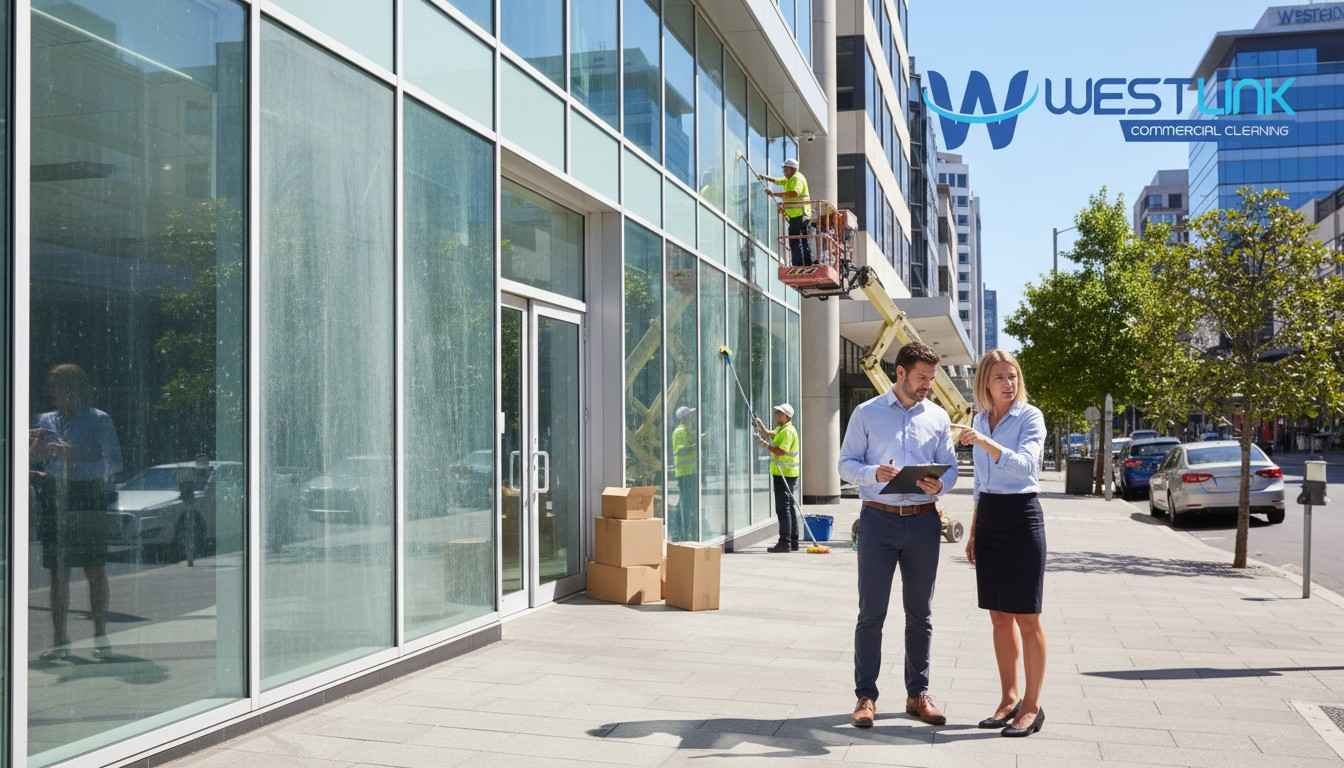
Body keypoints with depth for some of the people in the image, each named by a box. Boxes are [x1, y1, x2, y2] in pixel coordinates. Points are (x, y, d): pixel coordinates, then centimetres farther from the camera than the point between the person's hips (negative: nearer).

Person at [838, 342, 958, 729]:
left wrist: (940, 484, -14)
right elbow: (846, 464, 1)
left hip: (923, 522, 3)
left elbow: (950, 467, 9)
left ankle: (918, 693, 19)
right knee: (871, 613, -1)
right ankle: (866, 696, 6)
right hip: (878, 520, -3)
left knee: (920, 613, 9)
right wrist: (873, 473, -20)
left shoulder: (938, 417, 10)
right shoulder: (867, 414, 3)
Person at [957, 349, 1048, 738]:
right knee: (999, 616, 10)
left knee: (1027, 618, -1)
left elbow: (1025, 464, -25)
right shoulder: (980, 419, 12)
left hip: (1021, 516, -6)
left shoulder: (1030, 416, -7)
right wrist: (974, 532, 17)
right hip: (988, 518, 6)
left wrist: (985, 442, -37)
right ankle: (1009, 699, 19)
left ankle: (1032, 706, 7)